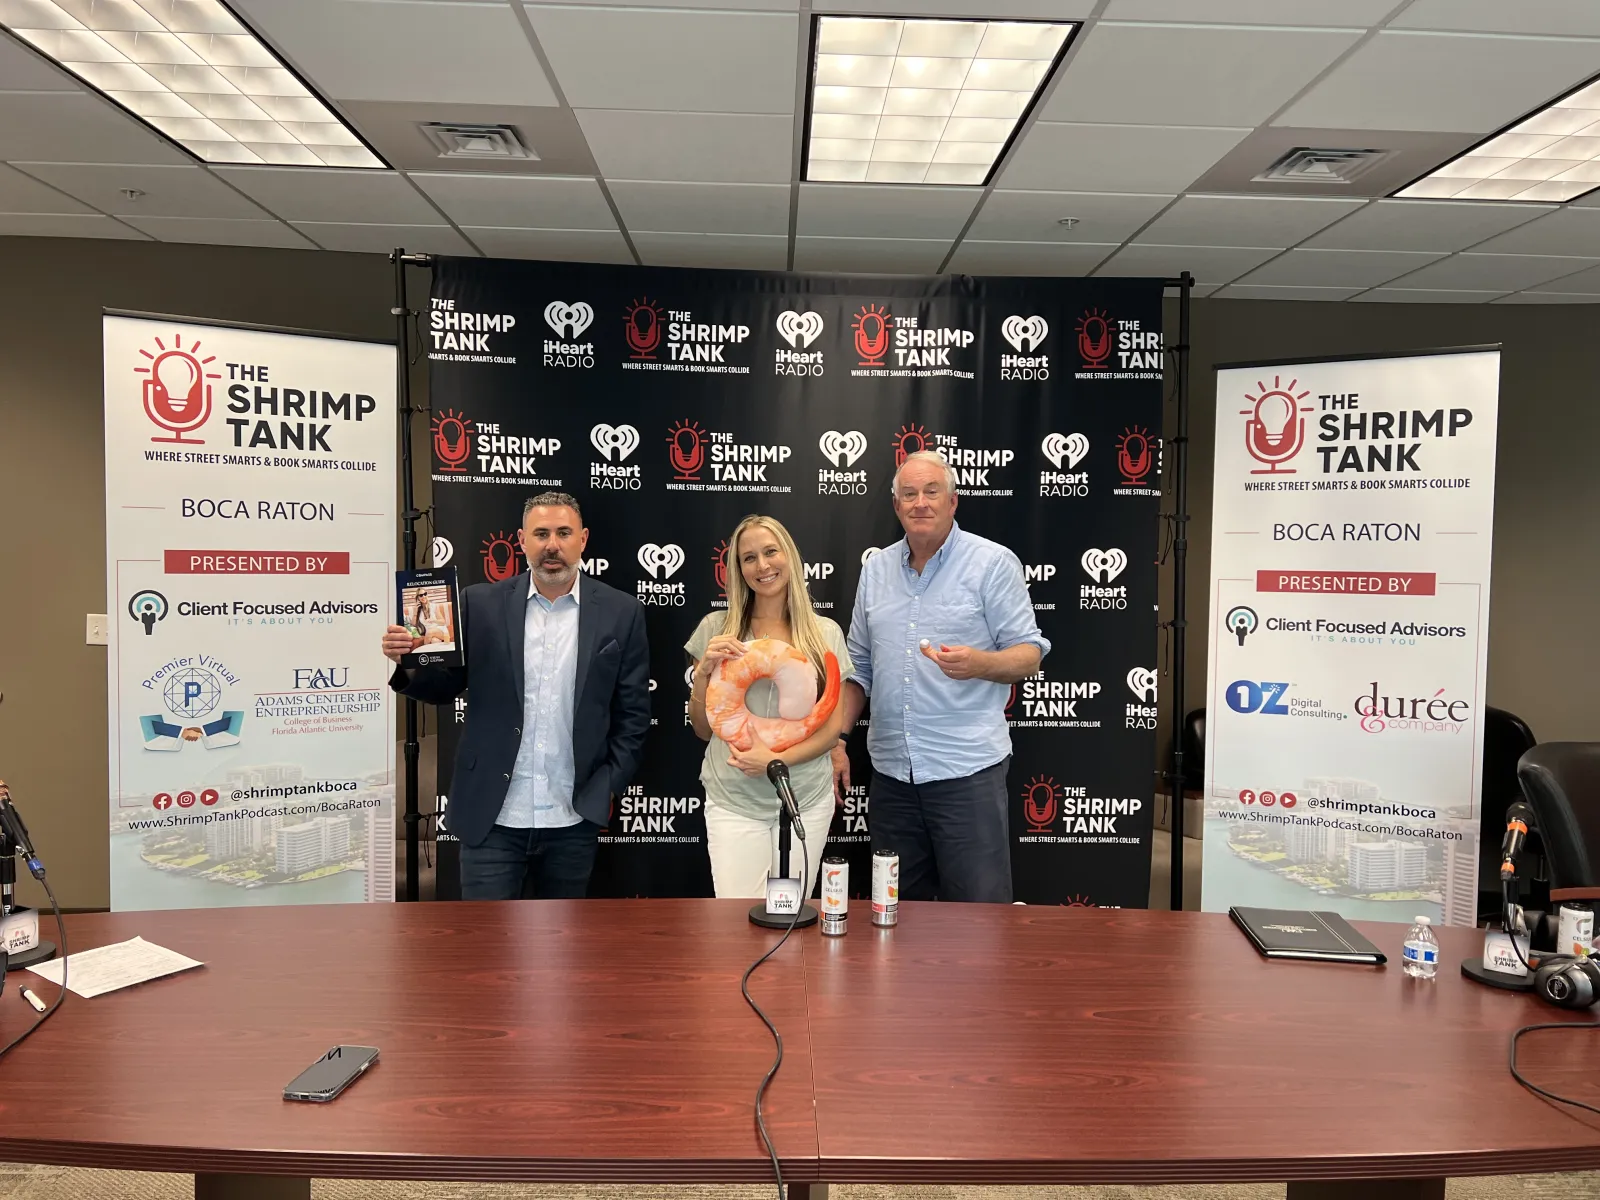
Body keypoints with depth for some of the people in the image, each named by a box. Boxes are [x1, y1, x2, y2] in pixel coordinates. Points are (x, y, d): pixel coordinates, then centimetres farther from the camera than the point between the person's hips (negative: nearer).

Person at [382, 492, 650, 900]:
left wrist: (608, 787, -2)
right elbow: (445, 687, 4)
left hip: (574, 819, 1)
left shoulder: (620, 612, 0)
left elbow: (632, 712, 3)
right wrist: (406, 663, -15)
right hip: (492, 818, 0)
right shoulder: (481, 604, 1)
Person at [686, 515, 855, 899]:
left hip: (807, 801, 1)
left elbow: (833, 726, 3)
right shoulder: (717, 628, 0)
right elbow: (704, 729, 6)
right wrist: (704, 671, -11)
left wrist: (778, 759, -13)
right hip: (733, 802, -1)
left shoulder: (826, 633, 2)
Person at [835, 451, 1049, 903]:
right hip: (890, 770, 5)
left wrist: (978, 663, -26)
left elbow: (1029, 654, -6)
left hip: (968, 769, -5)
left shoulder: (994, 563, -4)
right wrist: (837, 739, 9)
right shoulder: (875, 569, 11)